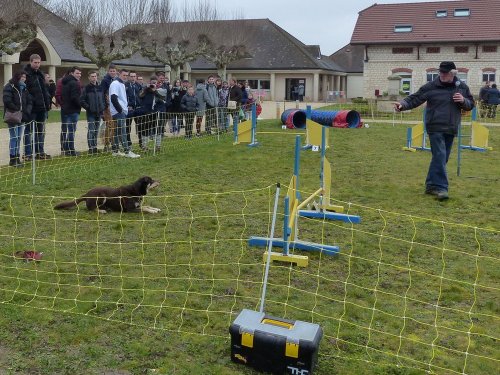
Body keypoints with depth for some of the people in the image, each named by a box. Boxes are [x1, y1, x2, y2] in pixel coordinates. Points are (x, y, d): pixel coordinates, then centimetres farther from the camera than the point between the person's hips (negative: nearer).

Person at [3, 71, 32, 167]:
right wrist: (18, 111, -15)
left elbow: (29, 101, 12)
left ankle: (17, 158, 15)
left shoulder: (24, 88, 15)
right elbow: (7, 102, -15)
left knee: (19, 138, 9)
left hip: (22, 117, 7)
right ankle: (12, 159, -2)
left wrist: (27, 111, -5)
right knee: (14, 137, -7)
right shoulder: (9, 87, -6)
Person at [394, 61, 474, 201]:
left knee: (442, 158, 10)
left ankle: (431, 185, 21)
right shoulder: (430, 87, -5)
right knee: (439, 156, -14)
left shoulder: (462, 87, 8)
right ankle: (440, 187, -11)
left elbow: (470, 105, 16)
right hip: (435, 128, -5)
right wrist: (402, 104, -25)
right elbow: (414, 99, -6)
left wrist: (463, 101, -7)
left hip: (451, 129, 5)